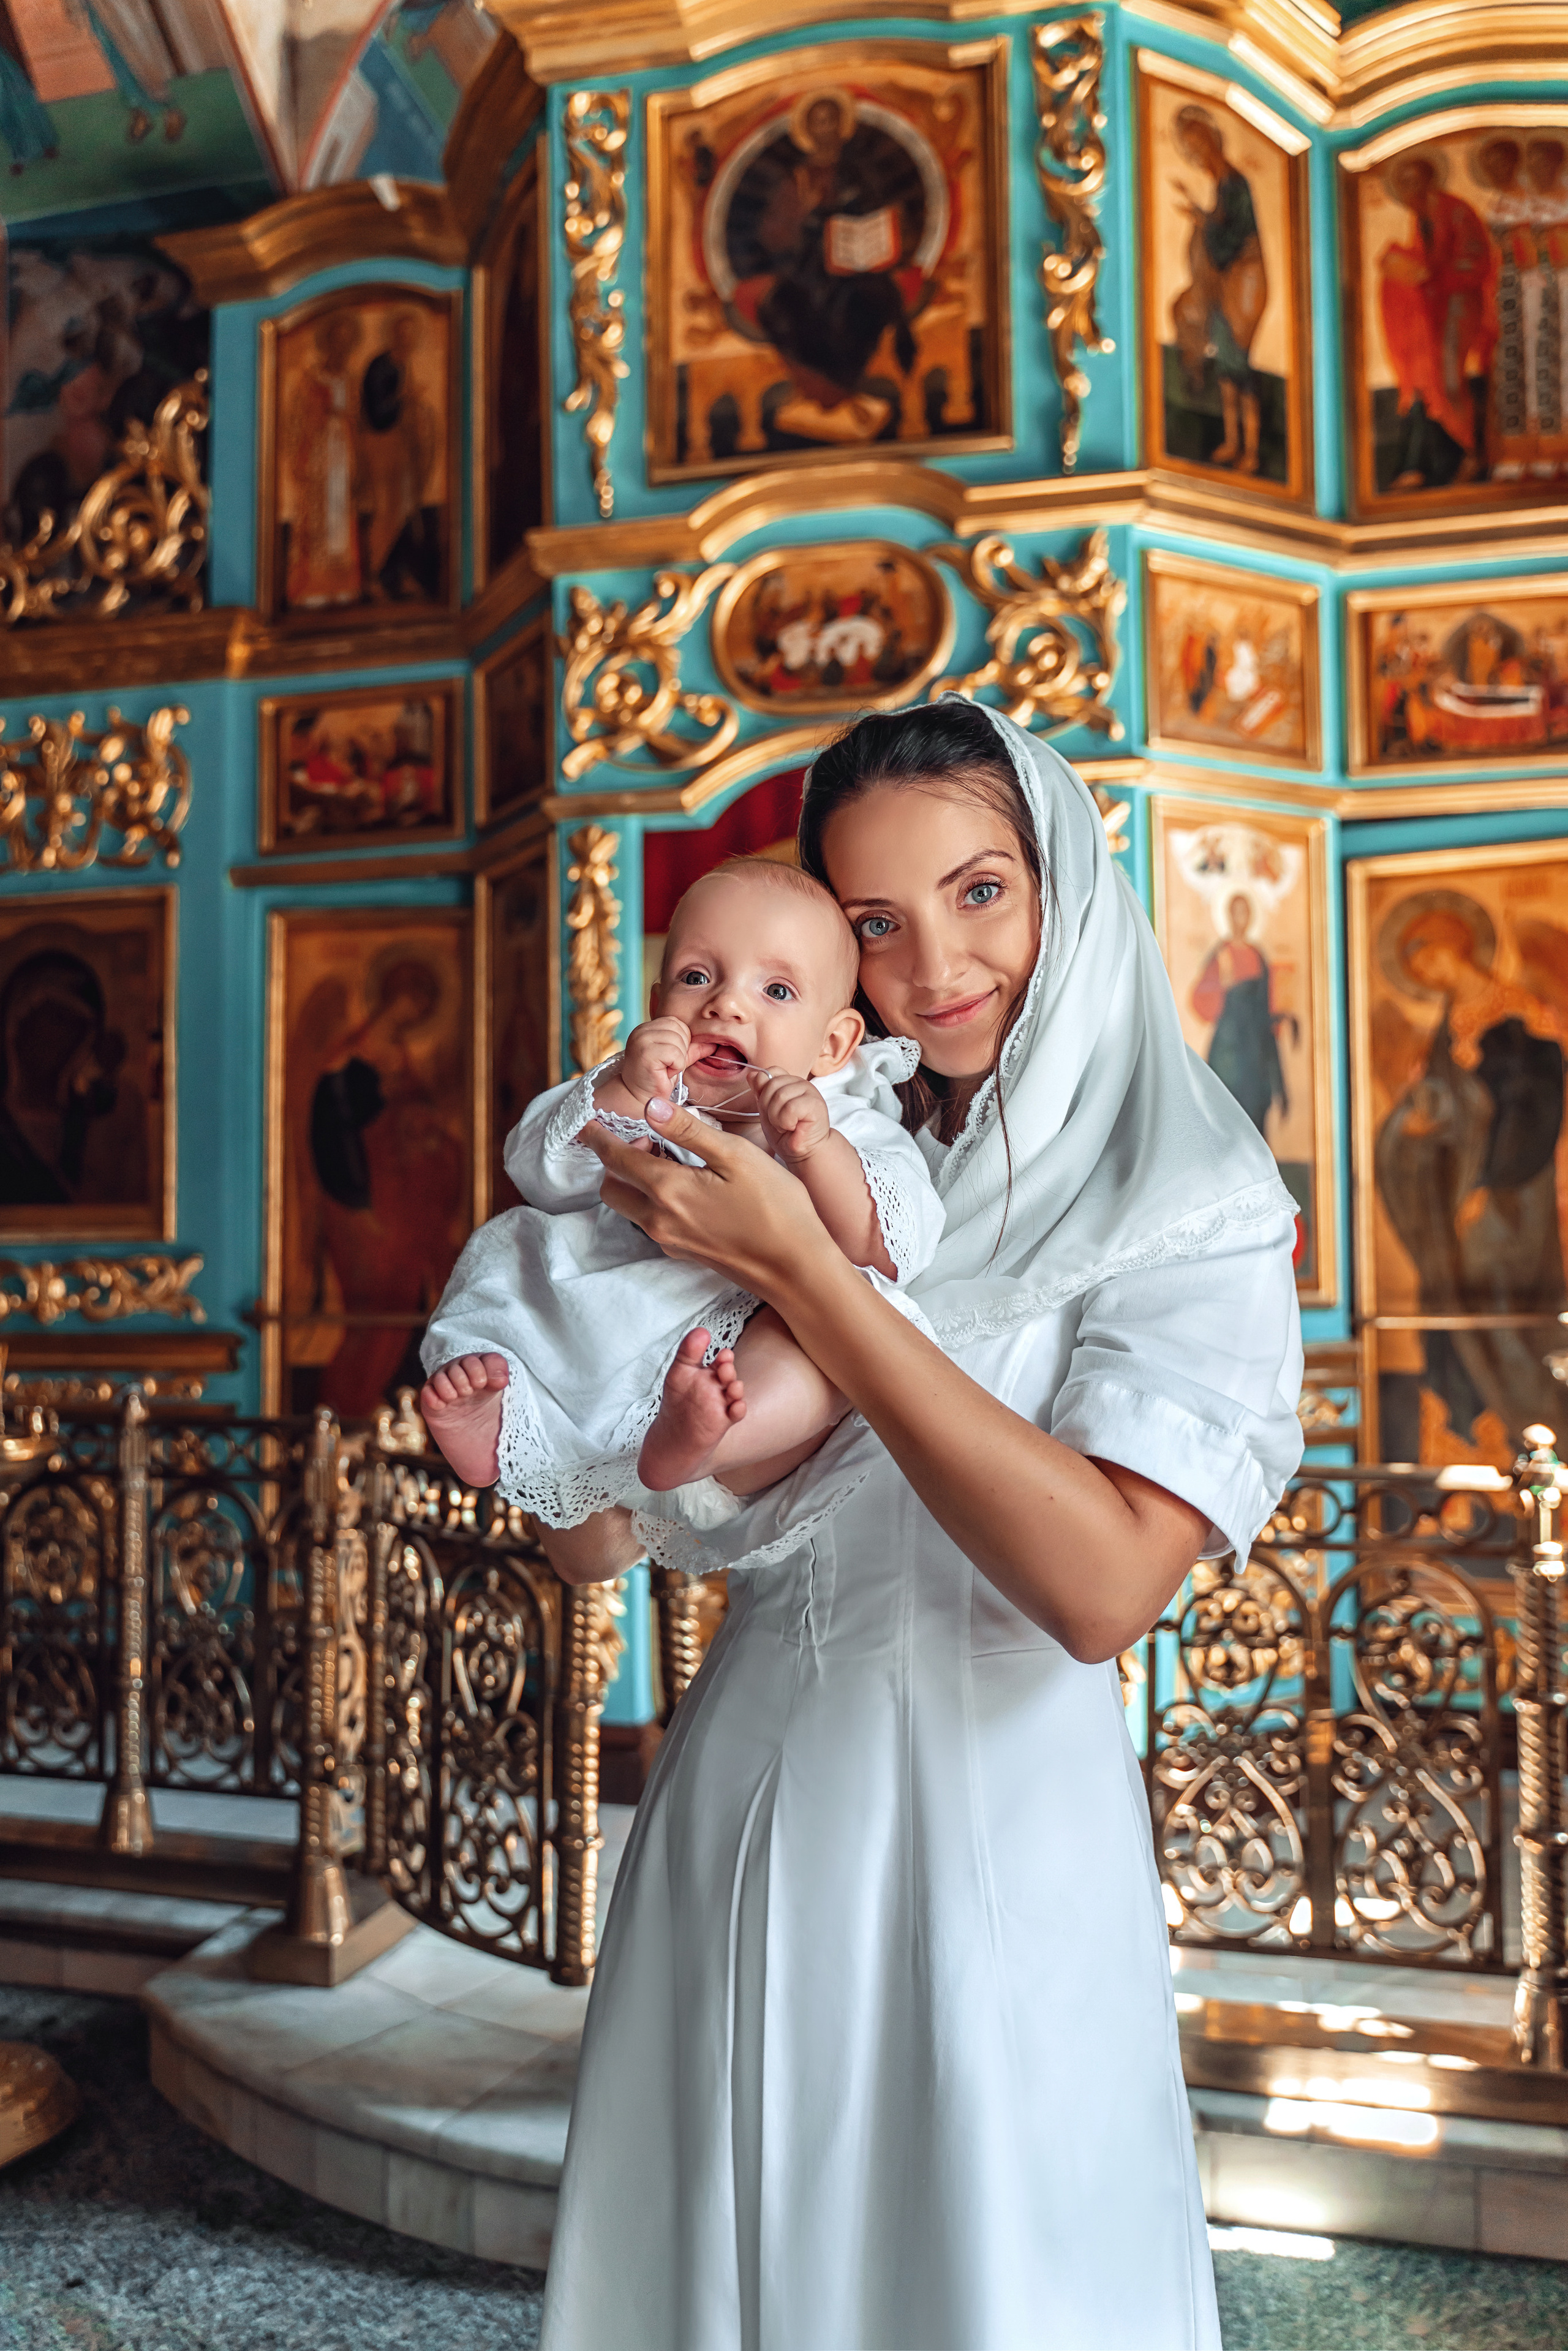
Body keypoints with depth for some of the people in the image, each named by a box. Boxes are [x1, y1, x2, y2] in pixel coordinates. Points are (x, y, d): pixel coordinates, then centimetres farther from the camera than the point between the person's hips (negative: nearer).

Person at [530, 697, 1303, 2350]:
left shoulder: (1197, 1206, -9)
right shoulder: (809, 1166, 4)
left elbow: (1101, 1585, -25)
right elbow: (589, 1550, 4)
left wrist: (798, 1271, -24)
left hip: (989, 1827, -4)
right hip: (741, 1794, 4)